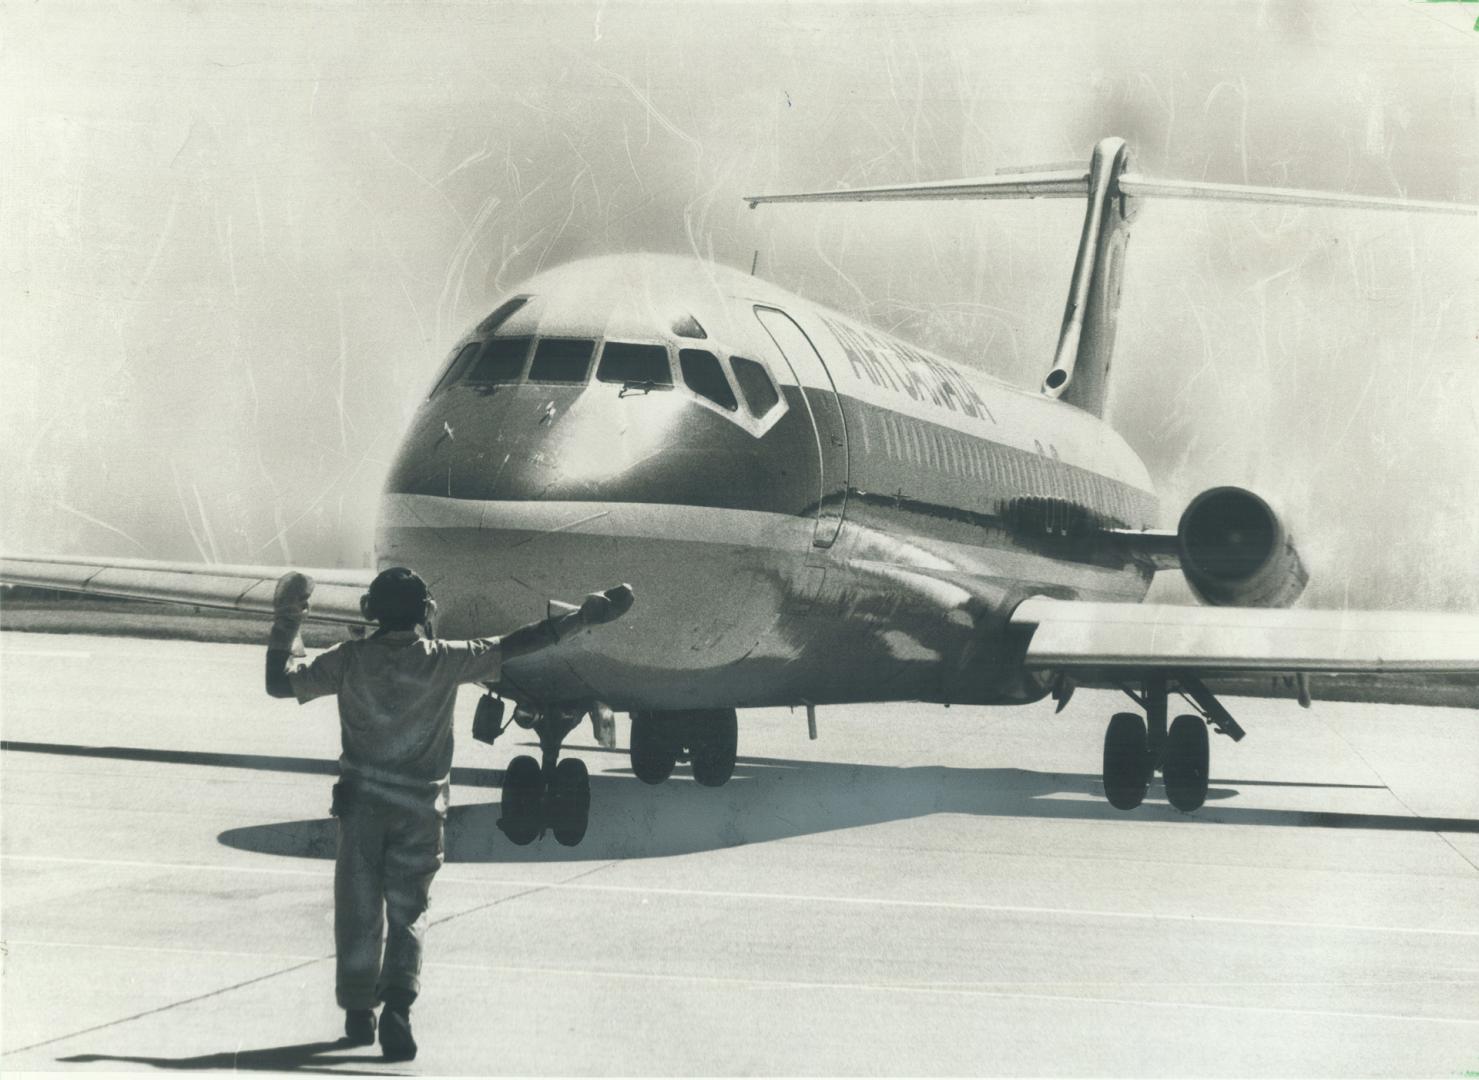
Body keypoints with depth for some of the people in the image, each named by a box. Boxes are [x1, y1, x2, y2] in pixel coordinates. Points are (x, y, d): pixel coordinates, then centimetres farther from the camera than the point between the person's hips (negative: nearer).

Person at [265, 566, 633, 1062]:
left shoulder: (350, 661, -4)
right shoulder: (443, 660, -6)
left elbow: (280, 683, 1)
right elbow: (514, 645, -1)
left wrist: (285, 628, 14)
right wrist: (583, 616, 5)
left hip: (361, 801, 0)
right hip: (419, 808, 0)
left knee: (359, 910, 10)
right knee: (407, 912, 5)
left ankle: (358, 1012, 13)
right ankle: (398, 1003, -16)